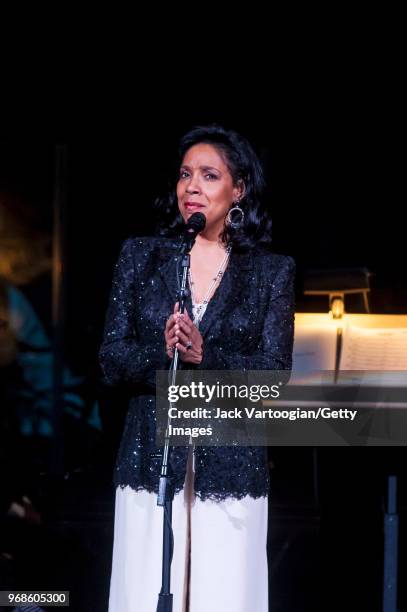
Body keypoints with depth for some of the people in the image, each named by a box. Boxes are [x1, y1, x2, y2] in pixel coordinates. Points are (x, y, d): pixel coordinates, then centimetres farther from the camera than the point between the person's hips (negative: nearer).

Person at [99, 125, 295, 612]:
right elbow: (112, 360, 2)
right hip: (150, 461, 1)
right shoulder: (140, 257, 9)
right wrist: (162, 353, -17)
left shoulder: (272, 271, 7)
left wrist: (205, 356, -19)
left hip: (231, 466, 0)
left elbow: (274, 371, -3)